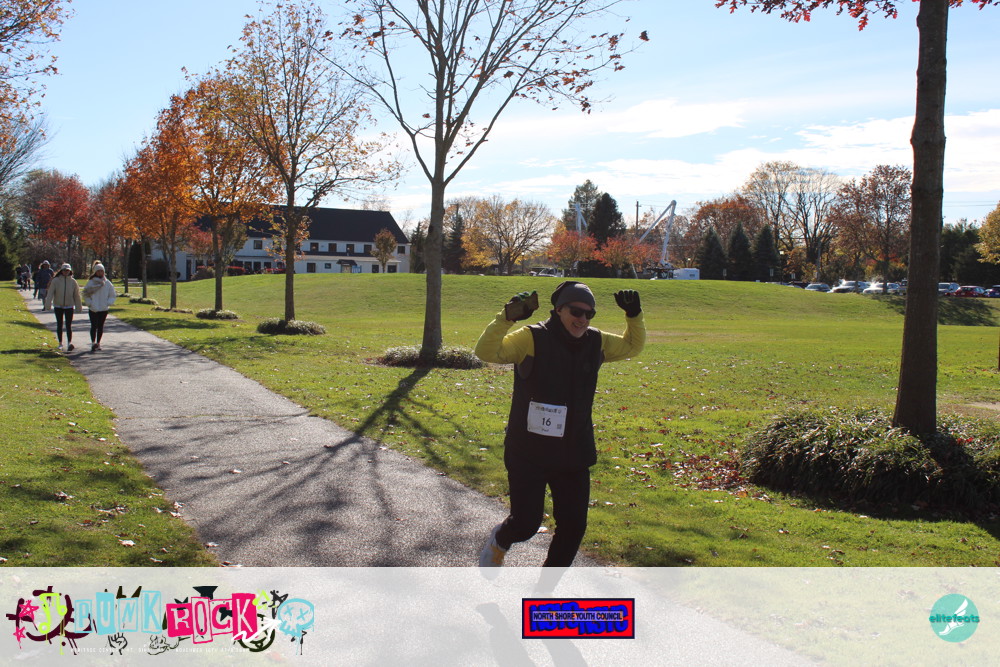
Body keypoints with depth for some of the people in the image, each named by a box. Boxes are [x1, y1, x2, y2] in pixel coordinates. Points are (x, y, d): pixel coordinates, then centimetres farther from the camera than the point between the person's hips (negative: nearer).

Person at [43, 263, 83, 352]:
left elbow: (76, 295, 5)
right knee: (59, 325, 10)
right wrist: (47, 305, -14)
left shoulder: (73, 281, 0)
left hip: (69, 306, -1)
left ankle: (69, 342, -19)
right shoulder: (56, 281, -4)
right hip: (58, 306, 1)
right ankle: (60, 343, 20)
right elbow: (50, 293, -6)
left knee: (68, 325, -8)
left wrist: (78, 307, 7)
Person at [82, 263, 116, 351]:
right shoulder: (90, 283, 0)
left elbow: (112, 295, 11)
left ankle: (98, 343, 18)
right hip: (93, 309, -2)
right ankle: (93, 343, -16)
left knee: (100, 326, 9)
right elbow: (85, 294, 3)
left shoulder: (108, 283, 5)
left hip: (104, 309, 2)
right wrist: (89, 303, -9)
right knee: (94, 326, -10)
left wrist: (108, 303, -4)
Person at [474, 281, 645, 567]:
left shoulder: (596, 343, 4)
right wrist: (506, 317, -37)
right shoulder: (533, 339, -14)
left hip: (574, 455, 5)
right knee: (525, 524, -3)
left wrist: (634, 315, 4)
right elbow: (486, 352, -24)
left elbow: (632, 346, 21)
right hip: (529, 453, -5)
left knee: (573, 527, 7)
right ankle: (499, 542, 36)